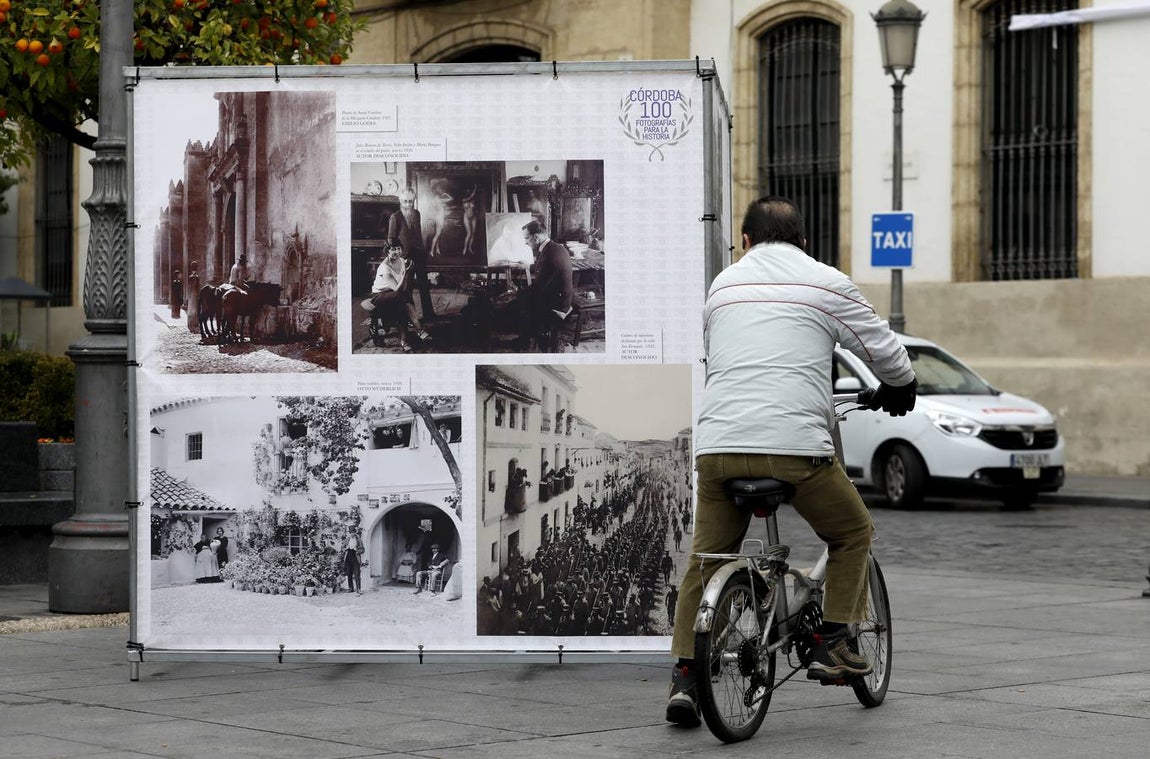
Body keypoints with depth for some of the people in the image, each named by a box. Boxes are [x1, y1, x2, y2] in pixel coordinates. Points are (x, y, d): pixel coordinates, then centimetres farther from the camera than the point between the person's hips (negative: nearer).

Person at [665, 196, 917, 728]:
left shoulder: (723, 285, 20)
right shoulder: (825, 284, 8)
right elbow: (883, 348, 14)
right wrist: (899, 388, 35)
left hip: (718, 446, 3)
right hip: (795, 446, -3)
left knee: (706, 560, 17)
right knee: (852, 533, 20)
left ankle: (685, 677, 9)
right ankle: (833, 646, 14)